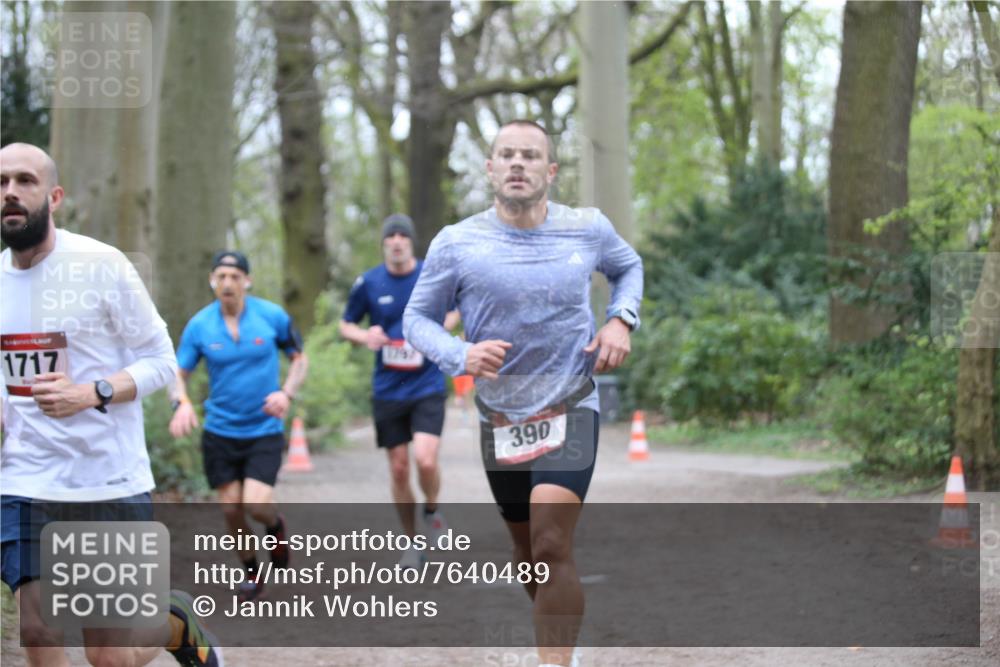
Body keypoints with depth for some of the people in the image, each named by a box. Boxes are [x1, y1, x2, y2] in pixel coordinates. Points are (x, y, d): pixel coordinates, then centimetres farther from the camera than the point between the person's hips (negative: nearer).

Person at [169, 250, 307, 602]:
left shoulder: (273, 316, -7)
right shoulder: (199, 325, -5)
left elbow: (299, 357, 6)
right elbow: (179, 373, 1)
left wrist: (286, 392, -12)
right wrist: (182, 403, -20)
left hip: (264, 430, -2)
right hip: (219, 431, 2)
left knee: (256, 504, -15)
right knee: (231, 508, 3)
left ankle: (276, 526, 23)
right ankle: (252, 571, 27)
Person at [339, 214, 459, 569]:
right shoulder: (368, 282, -2)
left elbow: (456, 307, 15)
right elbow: (345, 324, 10)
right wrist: (364, 336, -12)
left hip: (428, 386, -1)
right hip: (387, 390, 2)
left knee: (425, 460, -19)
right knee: (399, 470, 5)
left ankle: (432, 511, 13)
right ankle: (412, 542, 22)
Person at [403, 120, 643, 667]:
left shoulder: (588, 228, -3)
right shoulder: (456, 244, -7)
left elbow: (628, 267, 18)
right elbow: (417, 317, 1)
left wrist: (621, 319, -2)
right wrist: (460, 355, -19)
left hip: (570, 410, -2)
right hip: (499, 416, 2)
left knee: (552, 549, -19)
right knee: (527, 549, 16)